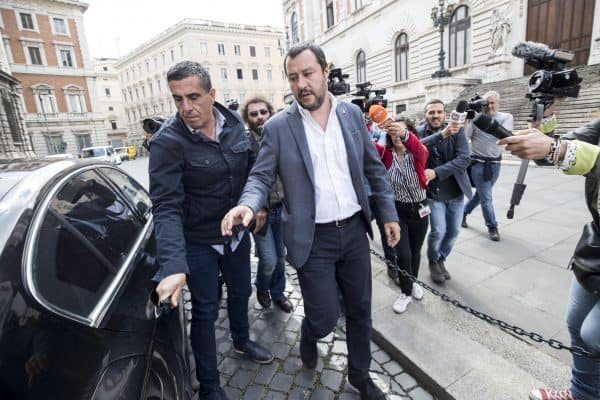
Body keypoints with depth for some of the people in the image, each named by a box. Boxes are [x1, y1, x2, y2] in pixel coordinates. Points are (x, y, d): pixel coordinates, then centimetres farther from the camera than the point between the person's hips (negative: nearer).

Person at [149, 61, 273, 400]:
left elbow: (251, 167, 9)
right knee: (206, 312, 10)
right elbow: (166, 208, -28)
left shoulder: (234, 123, -6)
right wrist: (173, 266, -38)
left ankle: (242, 340, 55)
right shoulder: (167, 142, -22)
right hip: (198, 243, -5)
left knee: (241, 293, 25)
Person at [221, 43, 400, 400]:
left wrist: (389, 213, 5)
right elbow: (262, 177, -5)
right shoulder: (278, 127, -6)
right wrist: (248, 205, -27)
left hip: (355, 230, 4)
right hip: (313, 239, -3)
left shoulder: (352, 114, 3)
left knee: (360, 310, 17)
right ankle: (309, 338, 43)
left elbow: (374, 167, 8)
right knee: (325, 318, 4)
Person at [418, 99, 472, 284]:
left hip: (455, 191, 3)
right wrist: (442, 134, -41)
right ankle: (433, 261, 21)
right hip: (433, 191, -3)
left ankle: (441, 259, 36)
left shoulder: (457, 130, -3)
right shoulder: (419, 132, -6)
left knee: (453, 231, 11)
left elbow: (464, 159, -14)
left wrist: (436, 172, -25)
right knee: (438, 231, -7)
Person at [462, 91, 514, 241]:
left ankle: (464, 212, 38)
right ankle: (492, 227, 13)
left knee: (481, 194, 15)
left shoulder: (506, 117, 1)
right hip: (478, 162, -3)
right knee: (486, 197, -2)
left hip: (495, 163, 3)